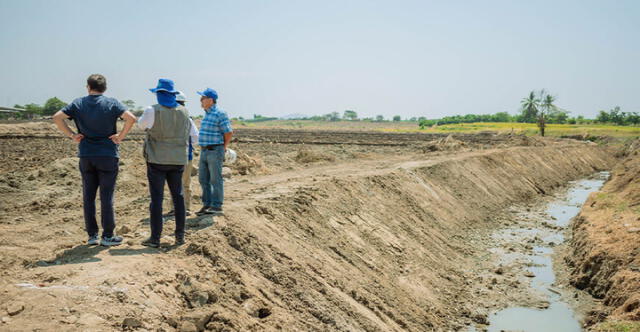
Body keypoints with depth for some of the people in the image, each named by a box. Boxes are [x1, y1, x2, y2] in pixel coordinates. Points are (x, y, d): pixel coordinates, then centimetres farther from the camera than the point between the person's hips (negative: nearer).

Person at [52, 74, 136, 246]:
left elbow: (57, 117, -5)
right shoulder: (112, 103, -3)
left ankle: (92, 235, 14)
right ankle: (108, 235, 7)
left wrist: (71, 135, 0)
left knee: (88, 196, 10)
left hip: (86, 156, 2)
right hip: (108, 156, -2)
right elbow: (131, 118, -17)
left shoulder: (78, 103, 4)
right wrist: (121, 135, -8)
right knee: (107, 196, 3)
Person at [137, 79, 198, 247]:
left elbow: (141, 124, 9)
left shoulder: (153, 111, -11)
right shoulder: (183, 111, 4)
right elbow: (194, 134, 13)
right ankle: (180, 235, 15)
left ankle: (155, 238, 2)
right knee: (178, 196, 12)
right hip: (178, 160, 4)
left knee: (156, 198, 0)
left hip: (157, 160, -4)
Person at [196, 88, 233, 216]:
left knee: (215, 180, -4)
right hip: (204, 151, 9)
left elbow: (229, 133, -13)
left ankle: (217, 207, 1)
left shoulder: (220, 114, -12)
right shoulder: (207, 114, 15)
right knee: (204, 179, 11)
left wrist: (223, 148, -2)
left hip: (215, 151, -9)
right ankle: (207, 205, 19)